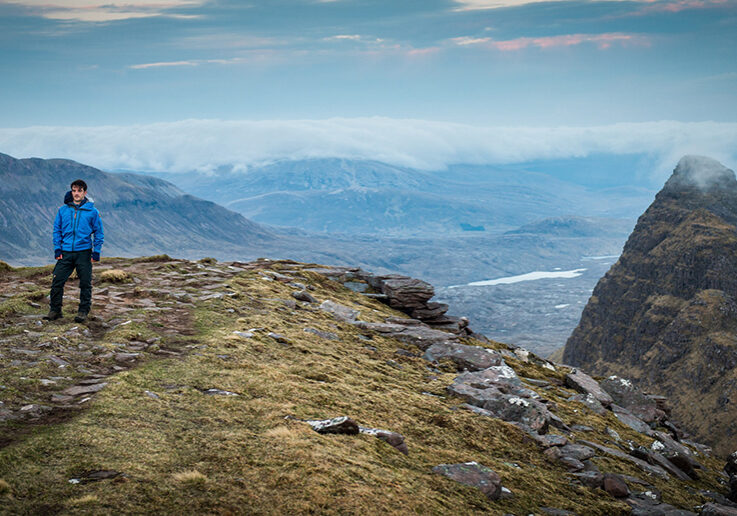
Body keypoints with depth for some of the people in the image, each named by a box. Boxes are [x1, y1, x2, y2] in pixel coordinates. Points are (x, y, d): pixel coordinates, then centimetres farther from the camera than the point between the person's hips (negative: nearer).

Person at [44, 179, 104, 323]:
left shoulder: (92, 211, 0)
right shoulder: (63, 210, 6)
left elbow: (99, 233, 3)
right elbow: (57, 230, 10)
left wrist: (96, 252, -4)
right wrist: (57, 249, 1)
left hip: (84, 253, -2)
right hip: (65, 252, 2)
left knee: (85, 283, 1)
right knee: (57, 281, -1)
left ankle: (83, 311, 11)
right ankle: (54, 310, 11)